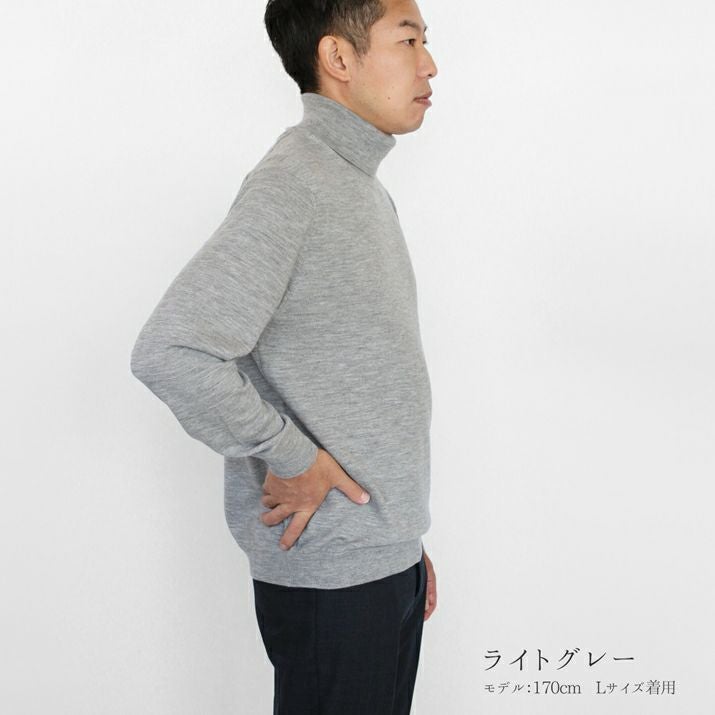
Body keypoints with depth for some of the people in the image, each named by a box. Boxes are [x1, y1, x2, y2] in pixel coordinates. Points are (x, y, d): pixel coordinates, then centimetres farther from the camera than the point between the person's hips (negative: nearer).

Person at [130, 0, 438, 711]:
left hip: (387, 559, 9)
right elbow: (170, 353, -29)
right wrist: (292, 461, -18)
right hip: (331, 575, -8)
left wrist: (405, 537, 17)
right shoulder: (291, 184, -18)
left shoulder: (367, 192, 13)